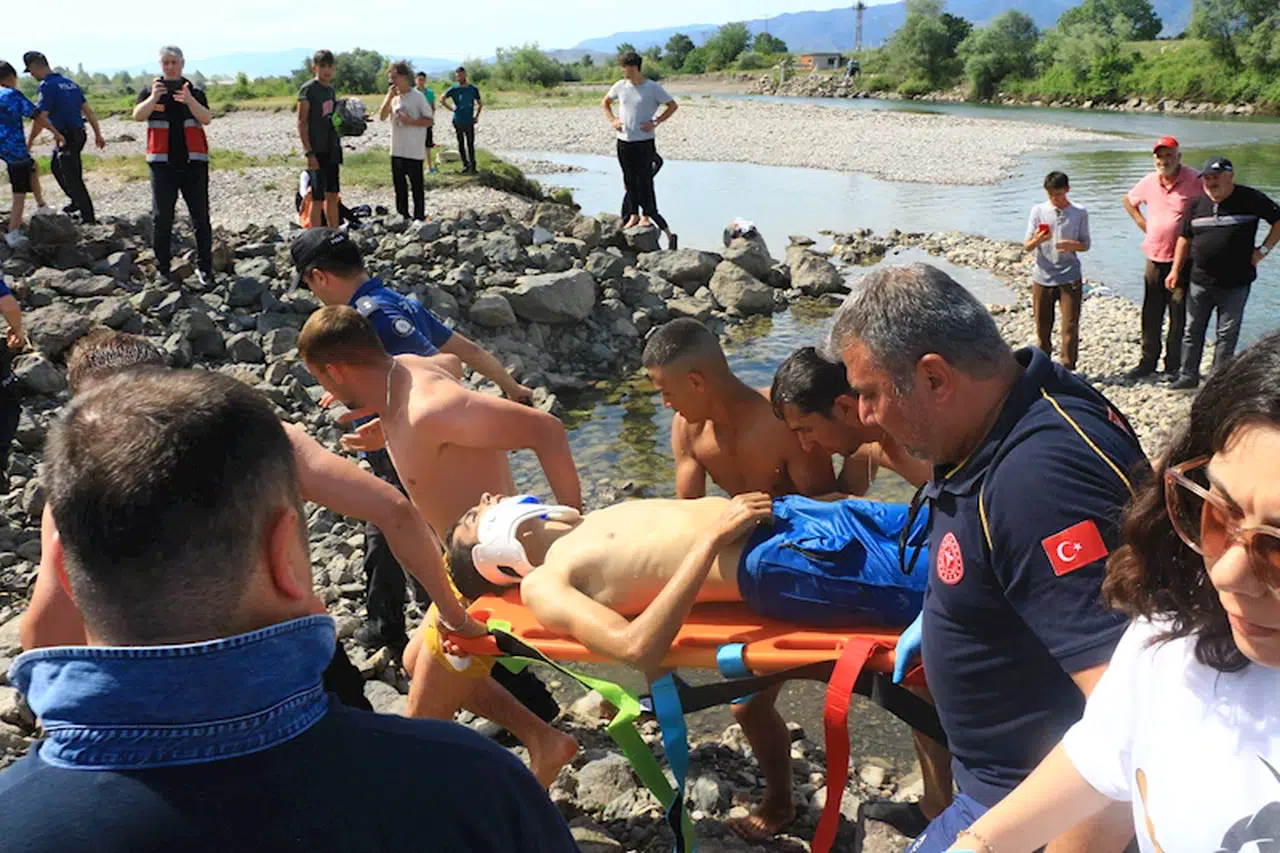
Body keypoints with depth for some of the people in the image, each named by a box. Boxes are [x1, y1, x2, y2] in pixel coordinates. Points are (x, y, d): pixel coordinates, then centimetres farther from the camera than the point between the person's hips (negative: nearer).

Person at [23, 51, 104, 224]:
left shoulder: (48, 85, -15)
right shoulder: (69, 83, 11)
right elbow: (88, 110, 11)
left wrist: (29, 142, -10)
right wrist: (98, 134, 15)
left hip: (67, 137, -9)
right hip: (79, 134, 9)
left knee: (72, 177, -1)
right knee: (56, 166, 26)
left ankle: (88, 217, 3)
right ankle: (77, 202, 32)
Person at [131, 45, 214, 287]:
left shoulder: (195, 93, 8)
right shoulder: (150, 92, 7)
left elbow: (207, 119, -9)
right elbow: (137, 116, -9)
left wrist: (190, 101, -26)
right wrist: (153, 98, -26)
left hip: (194, 163, 0)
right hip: (162, 164, 0)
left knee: (201, 217, -2)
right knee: (162, 218, 4)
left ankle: (204, 267, 4)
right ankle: (162, 269, 11)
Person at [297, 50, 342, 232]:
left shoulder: (331, 90, 13)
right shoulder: (308, 89, -9)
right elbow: (301, 123, -12)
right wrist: (309, 153, -18)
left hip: (332, 149, 7)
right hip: (316, 150, -7)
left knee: (333, 196, 12)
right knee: (317, 199, -4)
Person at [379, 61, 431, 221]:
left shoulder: (418, 97, -7)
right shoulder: (393, 97, 9)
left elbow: (429, 120, -7)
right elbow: (382, 117, 3)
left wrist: (410, 121, -19)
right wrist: (389, 97, -6)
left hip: (414, 151, -6)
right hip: (397, 150, 6)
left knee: (416, 186, 1)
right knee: (399, 186, 12)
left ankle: (419, 218, 8)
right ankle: (403, 217, 22)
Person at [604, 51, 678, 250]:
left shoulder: (653, 88, -7)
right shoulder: (620, 86, 5)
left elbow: (673, 106, 0)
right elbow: (605, 103, 22)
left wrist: (655, 122, -9)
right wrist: (612, 120, 6)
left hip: (644, 142, -4)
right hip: (624, 142, 4)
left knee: (644, 180, -3)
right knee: (629, 180, 9)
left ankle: (646, 215, 7)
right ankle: (633, 215, 19)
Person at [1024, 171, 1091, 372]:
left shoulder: (1079, 213, 1)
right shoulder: (1038, 211, 1)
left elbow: (1086, 244, 6)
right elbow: (1027, 246, 2)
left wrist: (1071, 245, -16)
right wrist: (1037, 240, -22)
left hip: (1070, 278, -1)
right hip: (1042, 278, 1)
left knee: (1070, 327, -3)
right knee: (1042, 327, 8)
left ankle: (1067, 369, 5)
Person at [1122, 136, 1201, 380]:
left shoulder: (1195, 181, -9)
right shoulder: (1149, 182, 6)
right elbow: (1129, 201, 25)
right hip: (1155, 257, 5)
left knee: (1179, 314, 2)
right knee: (1151, 314, 10)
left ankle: (1174, 364, 13)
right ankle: (1148, 361, 22)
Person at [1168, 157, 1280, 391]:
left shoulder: (1250, 199, -6)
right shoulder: (1198, 204, 5)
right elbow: (1185, 238, 12)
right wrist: (1175, 270, 9)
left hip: (1235, 283, -3)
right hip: (1200, 281, 3)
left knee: (1227, 334, 5)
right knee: (1192, 330, 9)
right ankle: (1188, 376, 20)